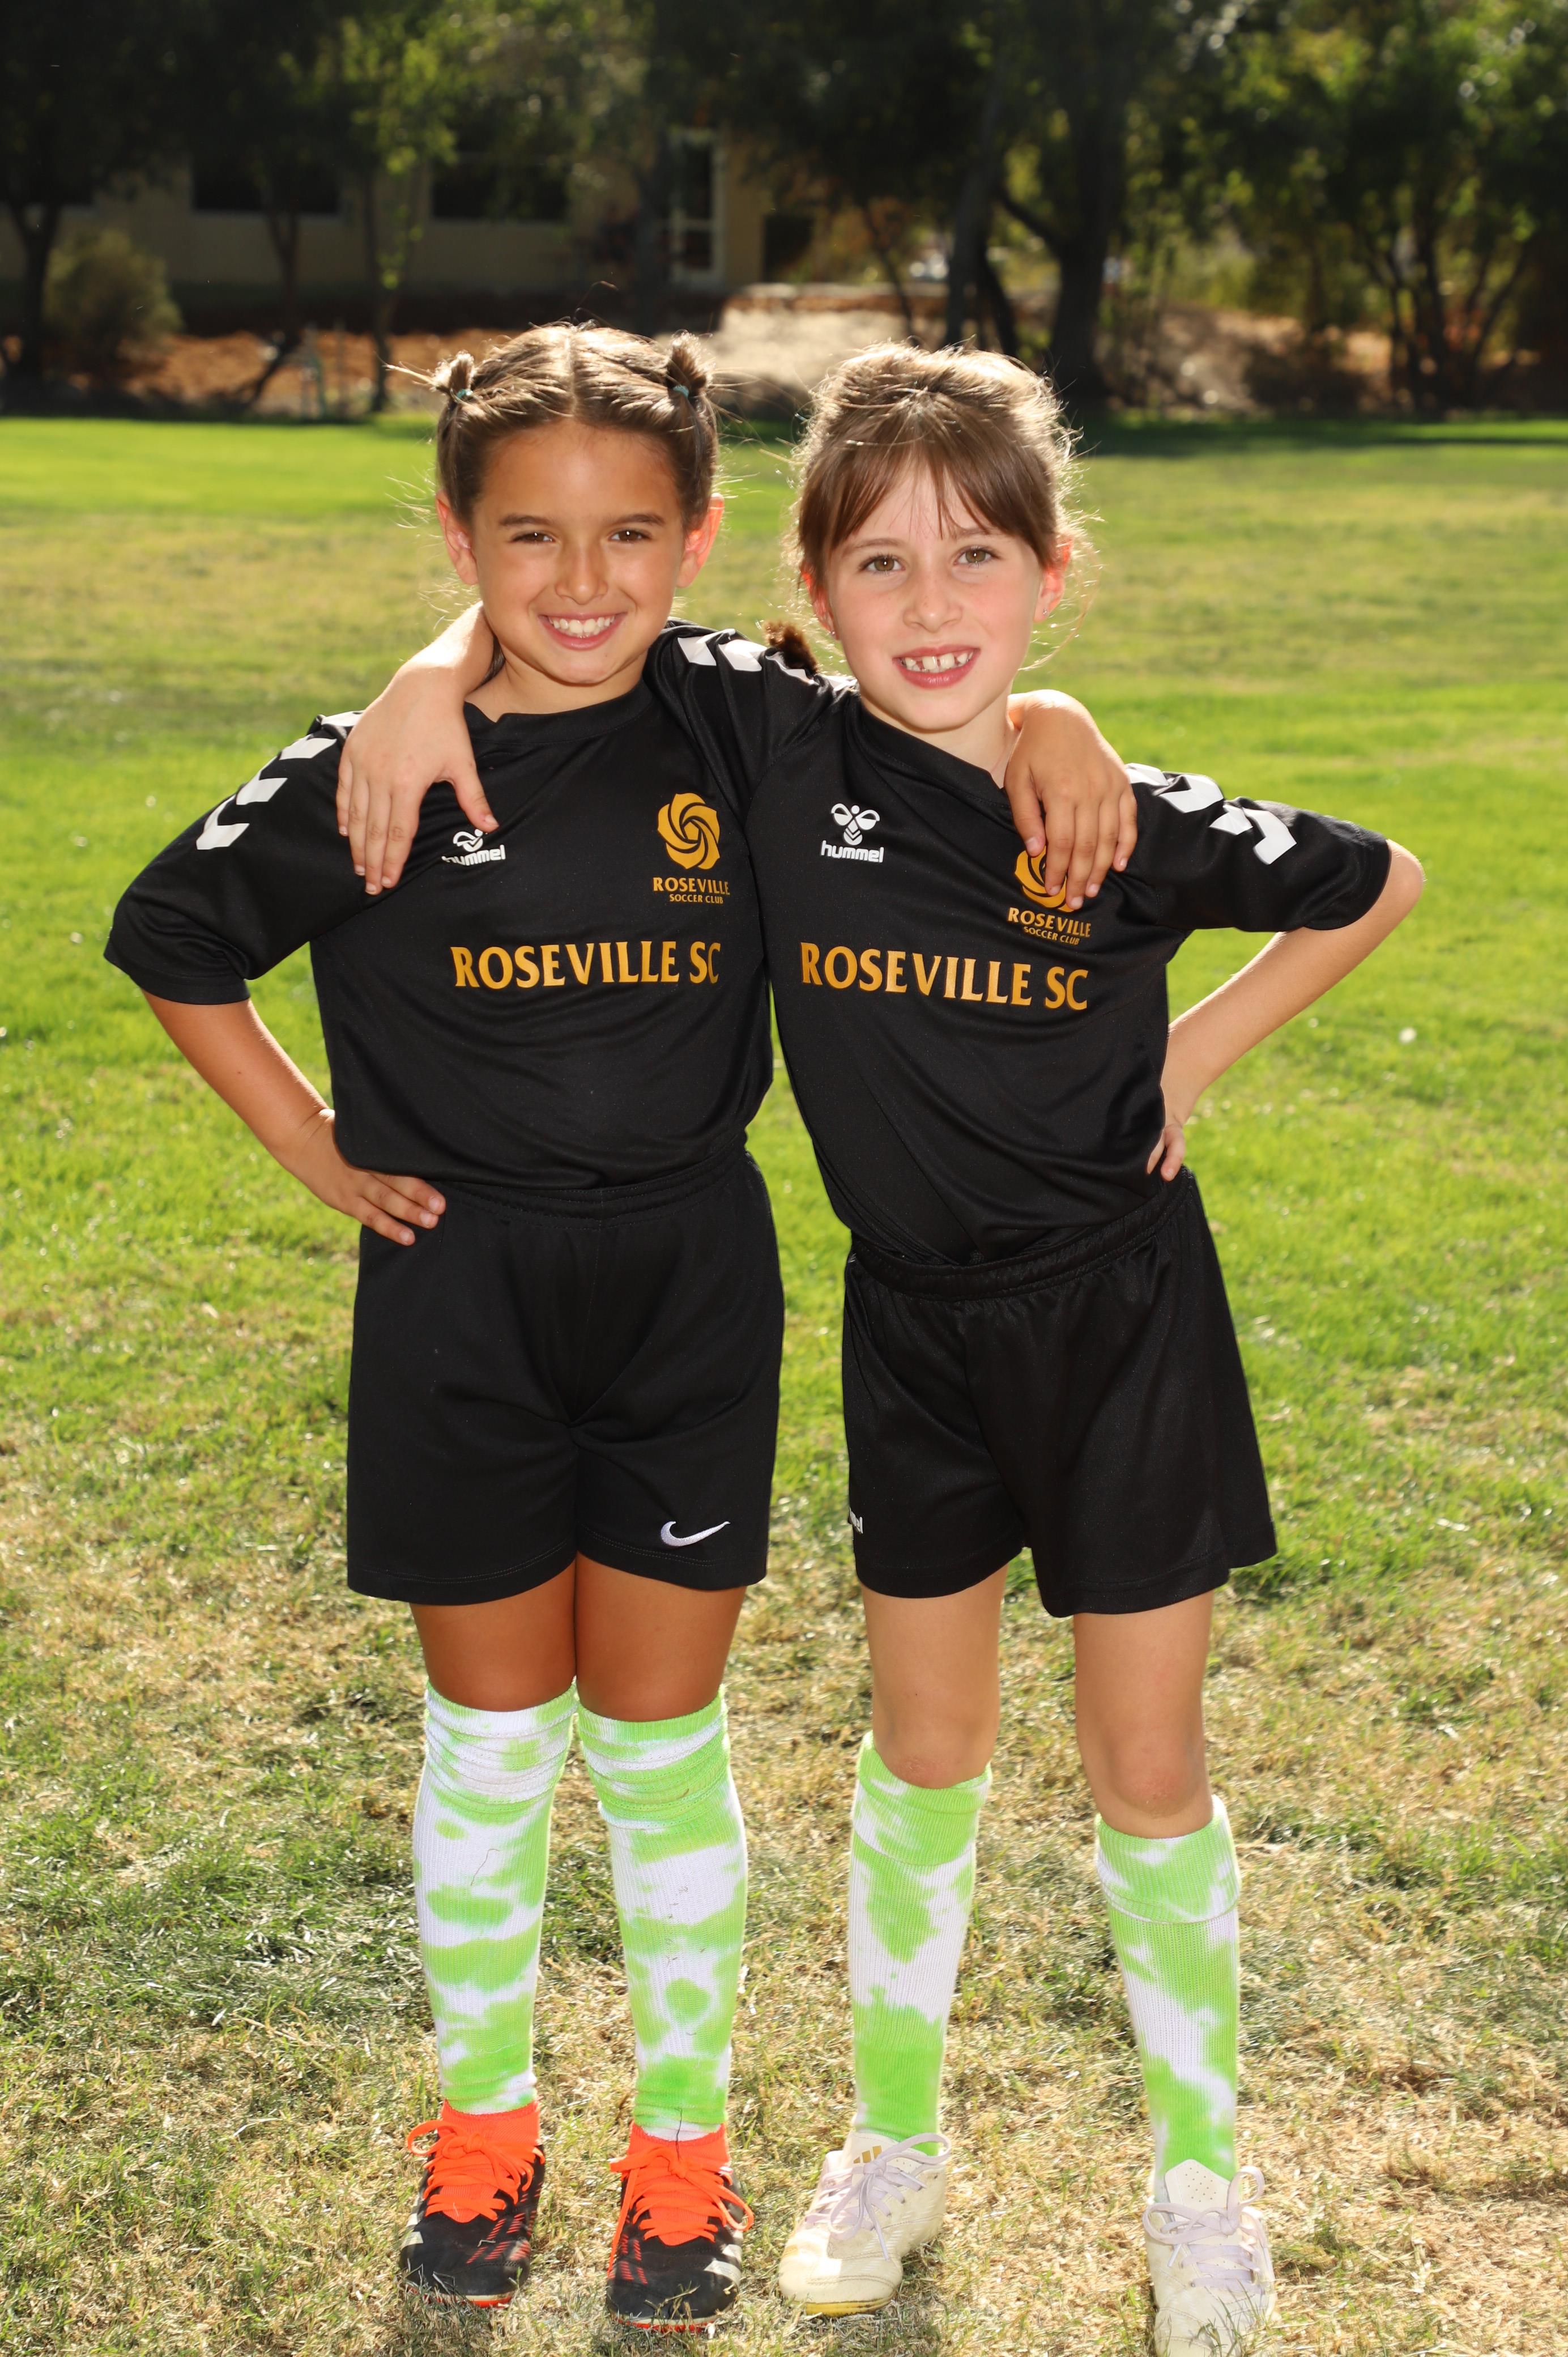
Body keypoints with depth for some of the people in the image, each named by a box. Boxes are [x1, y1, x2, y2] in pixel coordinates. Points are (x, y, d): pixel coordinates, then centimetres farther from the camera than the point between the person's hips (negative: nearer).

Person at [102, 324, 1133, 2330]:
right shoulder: (366, 781, -7)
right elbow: (169, 943, 7)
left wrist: (1054, 721, -12)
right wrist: (311, 1144, 2)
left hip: (689, 1299, 0)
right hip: (460, 1313, 0)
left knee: (662, 1743, 9)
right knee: (489, 1741, 10)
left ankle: (682, 2146, 26)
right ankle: (482, 2126, 30)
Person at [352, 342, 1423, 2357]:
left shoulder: (1134, 825, -15)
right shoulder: (776, 750, -13)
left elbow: (1376, 885, 2)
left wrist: (1193, 1061, -3)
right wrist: (441, 670, -19)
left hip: (1122, 1317, -2)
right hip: (915, 1320, 2)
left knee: (1147, 1773, 7)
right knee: (925, 1748, 15)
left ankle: (1201, 2177, 27)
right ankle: (896, 2141, 35)